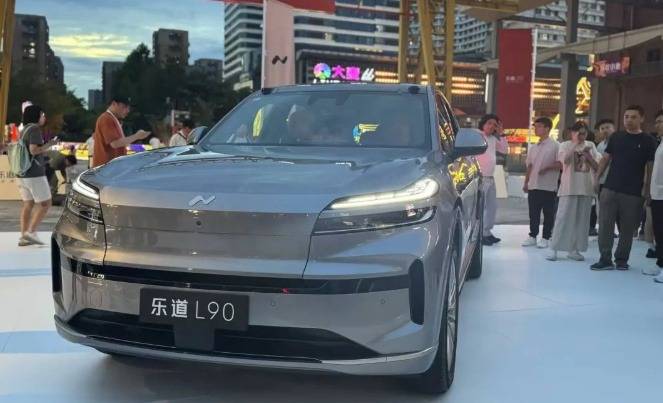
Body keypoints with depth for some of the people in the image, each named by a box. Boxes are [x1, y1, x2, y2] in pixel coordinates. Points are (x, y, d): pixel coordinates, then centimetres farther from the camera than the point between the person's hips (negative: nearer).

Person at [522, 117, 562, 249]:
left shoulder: (555, 146, -5)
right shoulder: (533, 147, 14)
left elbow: (561, 164, -8)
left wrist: (547, 168, -17)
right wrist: (526, 182, 15)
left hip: (549, 186, -5)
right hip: (533, 185, 5)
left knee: (548, 214, 3)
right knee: (533, 213, 9)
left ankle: (546, 238, 11)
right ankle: (532, 236, 18)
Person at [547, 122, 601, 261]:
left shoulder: (591, 146, 11)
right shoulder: (565, 145, 1)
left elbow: (597, 167, 7)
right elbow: (565, 160, -19)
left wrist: (588, 155, -8)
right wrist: (575, 143, -17)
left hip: (586, 188, 4)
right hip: (569, 188, -4)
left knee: (581, 220, 5)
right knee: (563, 218, -6)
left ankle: (574, 249, 12)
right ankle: (554, 249, -3)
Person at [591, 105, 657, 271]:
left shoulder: (648, 141, 2)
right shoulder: (616, 137, 9)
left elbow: (650, 167, 2)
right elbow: (605, 159, 13)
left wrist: (647, 189, -3)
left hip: (633, 193, -2)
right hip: (609, 189, 2)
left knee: (627, 228, 5)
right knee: (605, 225, -2)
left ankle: (621, 260, 18)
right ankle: (605, 259, 4)